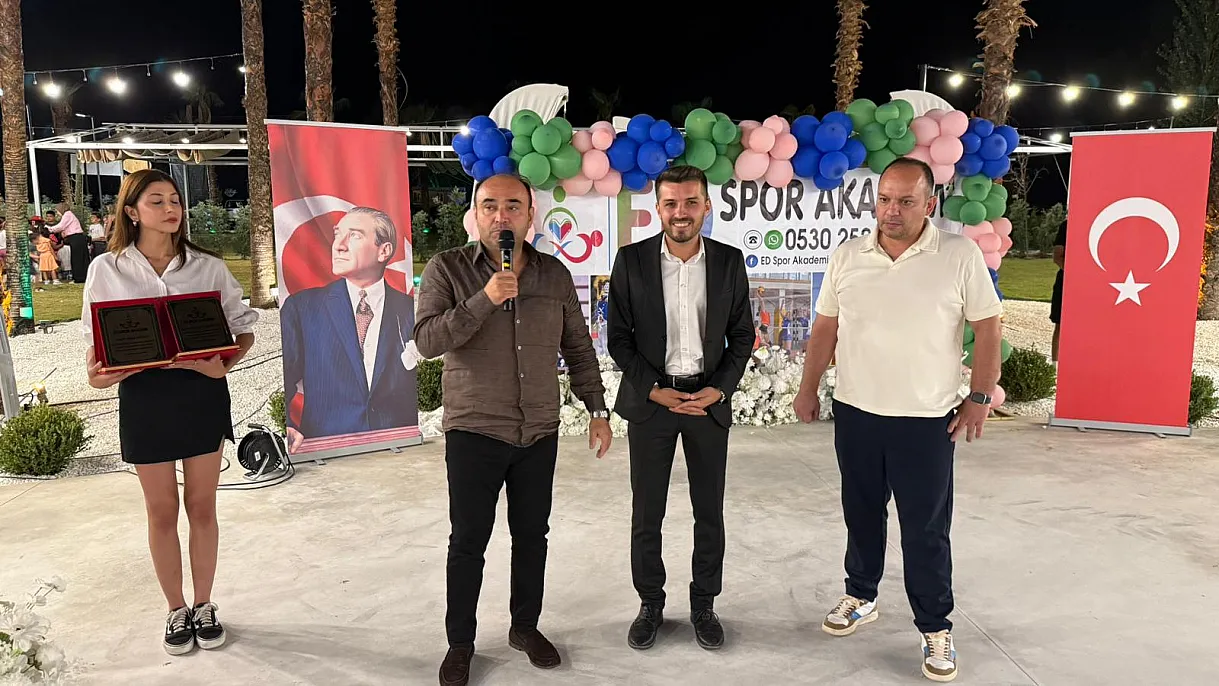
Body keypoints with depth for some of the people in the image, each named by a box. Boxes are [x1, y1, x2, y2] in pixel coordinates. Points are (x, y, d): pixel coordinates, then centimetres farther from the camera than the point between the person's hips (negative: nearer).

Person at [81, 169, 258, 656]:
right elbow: (96, 338, 5)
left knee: (202, 506, 10)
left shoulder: (208, 267, 0)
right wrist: (96, 374, -14)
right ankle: (177, 611, 27)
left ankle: (204, 607, 27)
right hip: (143, 395, 0)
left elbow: (244, 327, 2)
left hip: (202, 391, 0)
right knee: (162, 511, 10)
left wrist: (226, 363, -15)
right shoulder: (107, 269, 0)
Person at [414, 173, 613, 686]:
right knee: (468, 542, 8)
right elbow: (427, 341, -18)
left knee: (531, 535, 14)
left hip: (540, 433, 3)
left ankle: (525, 626, 34)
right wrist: (485, 299, -26)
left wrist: (597, 410, 7)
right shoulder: (448, 269, -7)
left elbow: (578, 349, 9)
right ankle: (460, 642, 25)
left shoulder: (555, 275, 3)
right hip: (473, 433, -3)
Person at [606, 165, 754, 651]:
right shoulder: (632, 260, -4)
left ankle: (704, 604, 29)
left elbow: (742, 335, 5)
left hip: (709, 398, 1)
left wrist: (719, 389, -9)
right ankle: (650, 604, 27)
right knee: (646, 513, 8)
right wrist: (654, 390, -11)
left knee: (709, 511, 11)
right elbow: (619, 337, -2)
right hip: (650, 399, -1)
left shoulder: (729, 261, 0)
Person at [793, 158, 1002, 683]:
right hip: (855, 412, 3)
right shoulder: (847, 256, 2)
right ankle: (860, 597, 37)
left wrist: (980, 398, -7)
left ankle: (936, 630, 22)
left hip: (928, 420, -3)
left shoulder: (960, 255, -8)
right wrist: (808, 389, 7)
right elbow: (825, 327, 7)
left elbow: (986, 327, -4)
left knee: (926, 529, 5)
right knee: (861, 513, 18)